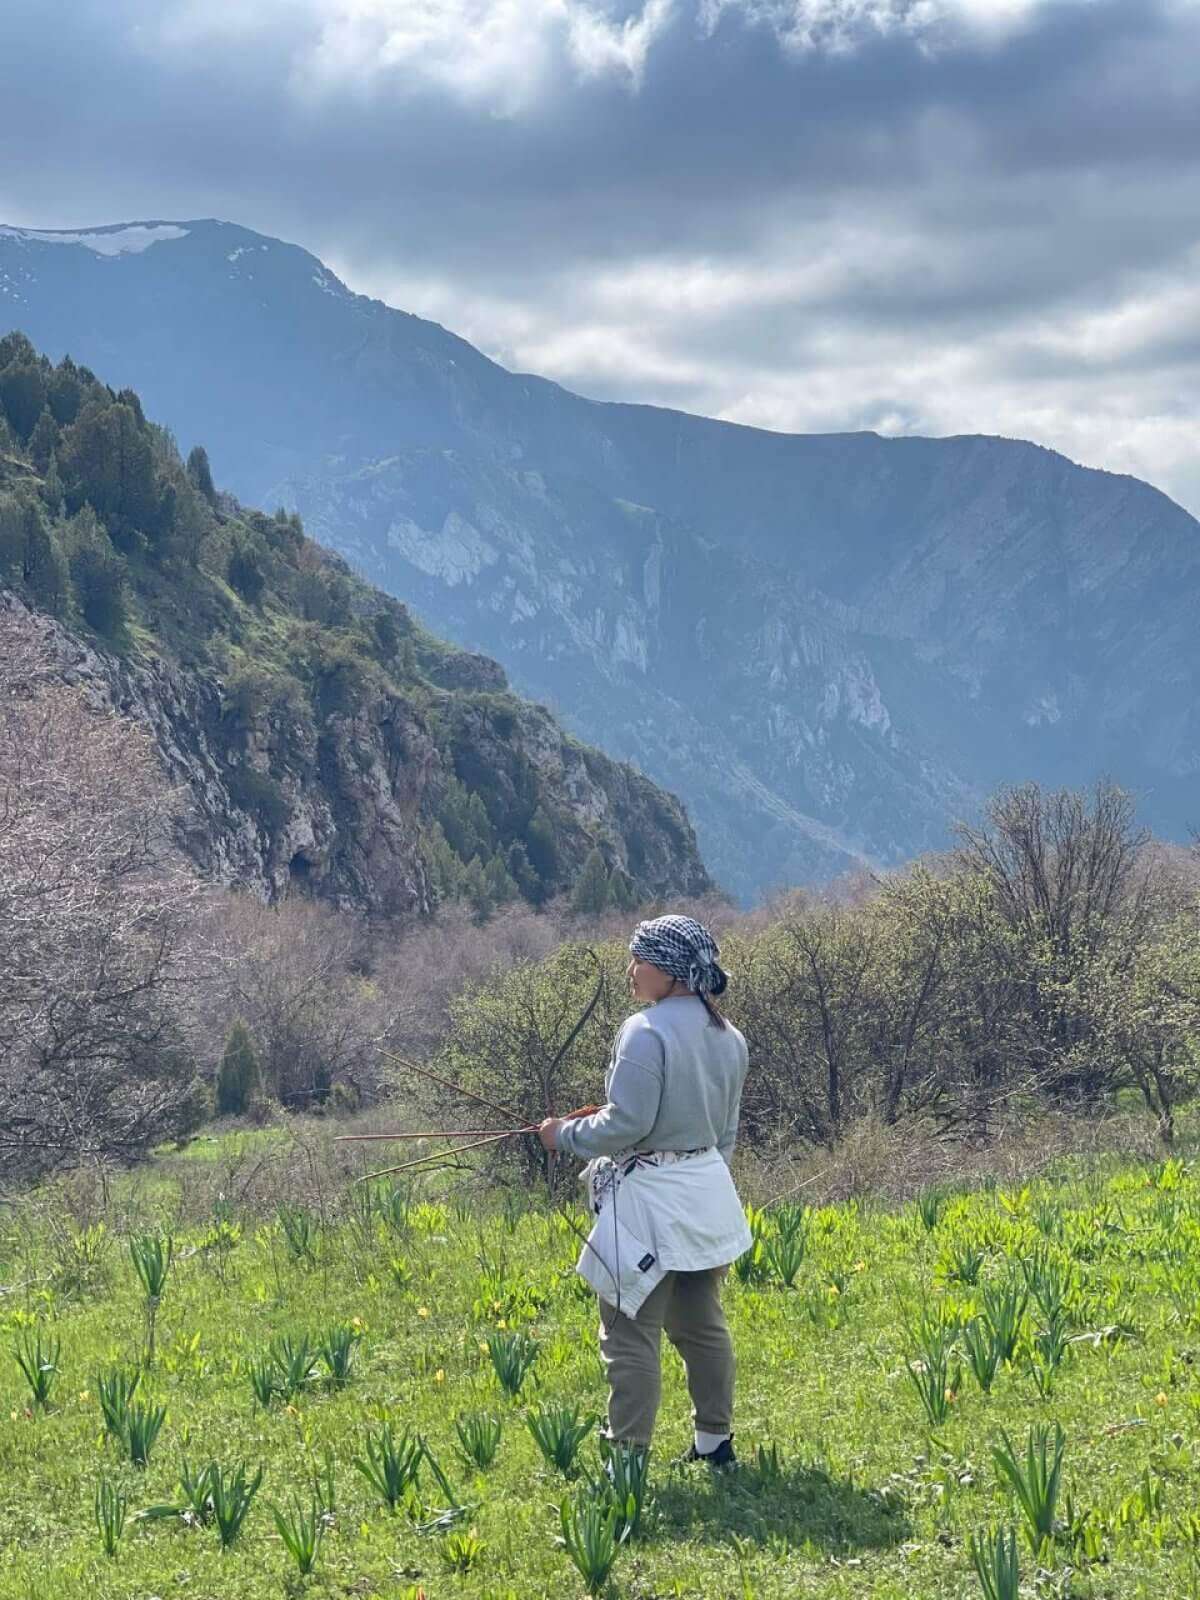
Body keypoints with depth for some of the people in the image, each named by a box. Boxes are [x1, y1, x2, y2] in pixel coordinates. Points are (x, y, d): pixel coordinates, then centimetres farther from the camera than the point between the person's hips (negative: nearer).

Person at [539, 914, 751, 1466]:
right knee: (702, 1325, 18)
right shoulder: (727, 1037, 8)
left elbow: (626, 1124, -21)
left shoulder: (646, 1032, -19)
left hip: (651, 1202, -9)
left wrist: (565, 1135, -6)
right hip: (709, 1193, 9)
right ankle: (715, 1442, 26)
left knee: (631, 1334, -4)